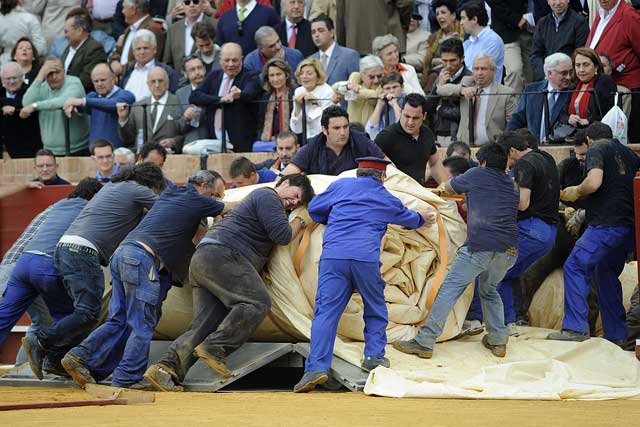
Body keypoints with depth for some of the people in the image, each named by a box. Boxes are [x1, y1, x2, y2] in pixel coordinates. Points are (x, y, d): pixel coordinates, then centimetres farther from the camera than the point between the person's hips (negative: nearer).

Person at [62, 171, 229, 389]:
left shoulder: (170, 193, 26)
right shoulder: (197, 201, 5)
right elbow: (229, 208, 19)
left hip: (122, 252, 8)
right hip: (142, 258, -8)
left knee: (119, 320, 8)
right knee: (142, 325, -5)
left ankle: (80, 357, -2)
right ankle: (126, 379, -9)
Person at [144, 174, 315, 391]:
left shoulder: (261, 198, 34)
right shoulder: (268, 197, 0)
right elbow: (282, 234, -8)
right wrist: (299, 222, 8)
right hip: (219, 254, -10)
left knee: (204, 324, -1)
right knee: (257, 302, -20)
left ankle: (166, 367, -15)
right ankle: (214, 348, -27)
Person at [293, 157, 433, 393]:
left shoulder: (340, 186, 16)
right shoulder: (387, 200, 19)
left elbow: (314, 209, 22)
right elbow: (408, 218, 38)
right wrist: (422, 219, 62)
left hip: (333, 255, 0)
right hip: (366, 258, 0)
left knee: (326, 311, -6)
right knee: (375, 309, 22)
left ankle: (316, 367, -18)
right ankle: (374, 355, 17)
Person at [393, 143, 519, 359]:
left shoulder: (477, 175, 11)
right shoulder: (512, 186, 23)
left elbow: (449, 187, 27)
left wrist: (444, 186, 52)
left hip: (480, 245, -5)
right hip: (509, 248, 5)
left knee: (450, 289, -4)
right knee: (489, 290, 27)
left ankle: (424, 342, -9)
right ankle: (498, 340, 19)